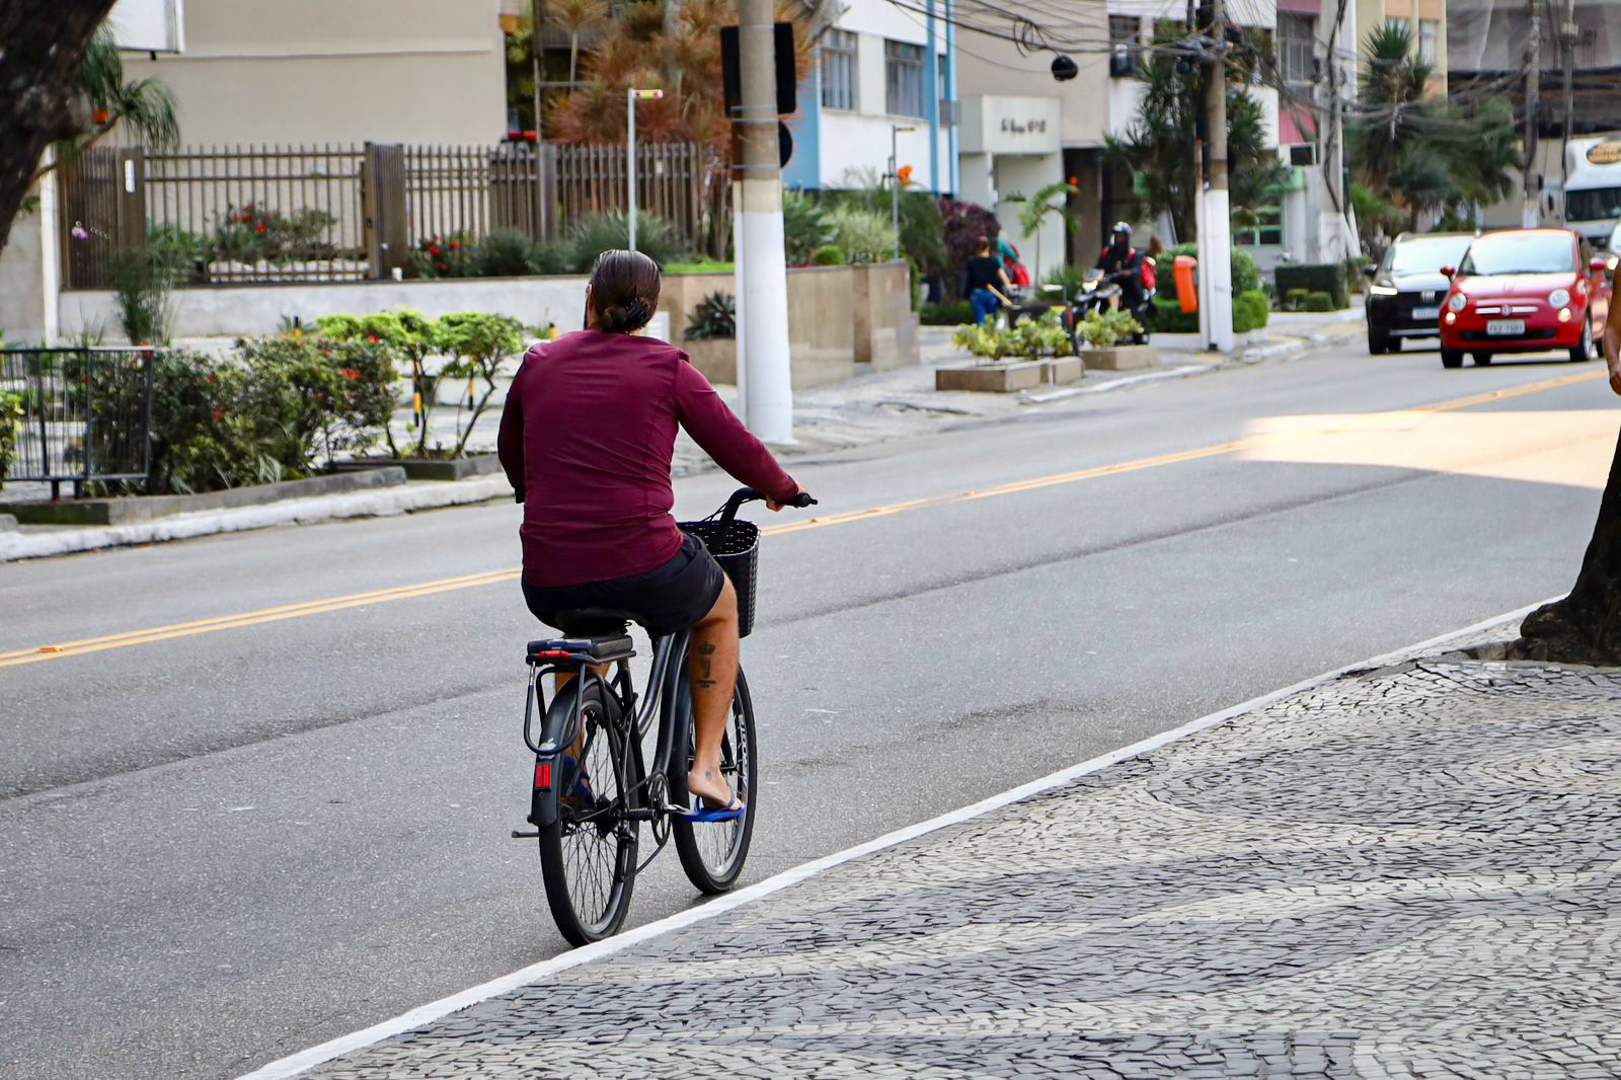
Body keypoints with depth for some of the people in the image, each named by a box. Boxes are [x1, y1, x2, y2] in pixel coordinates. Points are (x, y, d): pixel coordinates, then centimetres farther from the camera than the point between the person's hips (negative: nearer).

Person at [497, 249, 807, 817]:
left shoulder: (539, 363, 11)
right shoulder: (666, 367, 2)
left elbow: (511, 457, 25)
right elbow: (736, 447, 7)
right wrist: (783, 489, 28)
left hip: (547, 583, 3)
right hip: (644, 571, -3)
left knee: (581, 618, 41)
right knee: (721, 606, 31)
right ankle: (706, 766, 20)